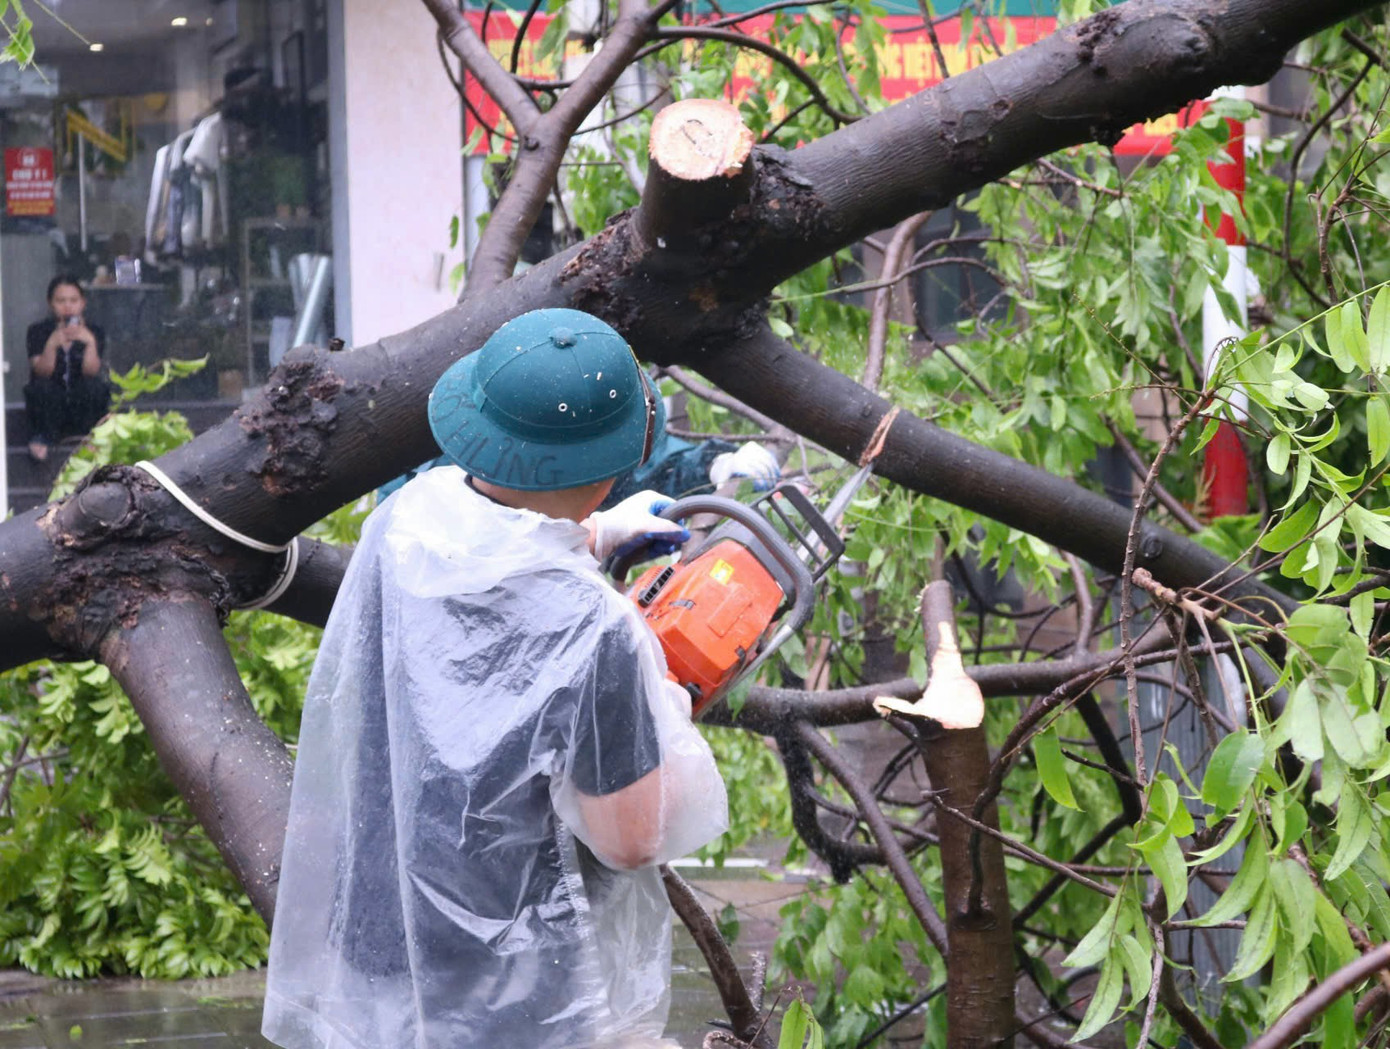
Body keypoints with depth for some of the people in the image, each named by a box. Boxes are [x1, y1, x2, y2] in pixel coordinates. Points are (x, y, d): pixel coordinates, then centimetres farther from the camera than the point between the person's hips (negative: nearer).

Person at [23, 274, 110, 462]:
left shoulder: (94, 333, 0)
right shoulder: (38, 332, -2)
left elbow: (90, 372, -15)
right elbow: (42, 371, -16)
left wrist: (90, 342, -33)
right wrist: (52, 344, -35)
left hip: (81, 407, 0)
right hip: (50, 407, 0)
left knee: (96, 387, -29)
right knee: (40, 388, -32)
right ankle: (40, 437, -9)